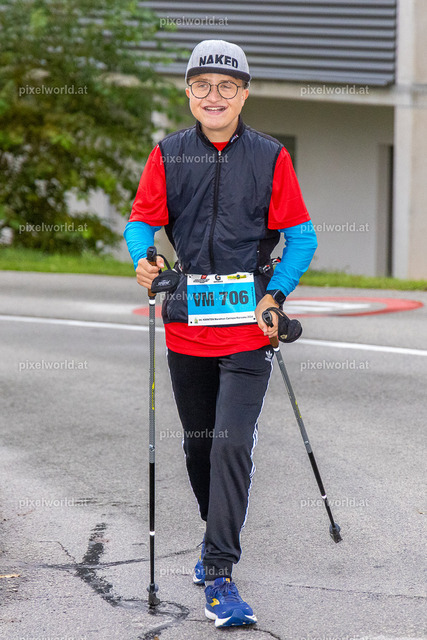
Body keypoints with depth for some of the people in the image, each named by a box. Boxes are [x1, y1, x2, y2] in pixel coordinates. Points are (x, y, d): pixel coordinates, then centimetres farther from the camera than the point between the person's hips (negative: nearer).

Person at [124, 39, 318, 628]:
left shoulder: (271, 157, 2)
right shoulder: (168, 155, 7)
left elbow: (300, 236, 3)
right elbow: (142, 220, 5)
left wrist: (274, 296, -10)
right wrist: (144, 259, -17)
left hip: (248, 328, -3)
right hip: (186, 326, 3)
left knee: (232, 446, -13)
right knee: (198, 445, 15)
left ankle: (219, 575, -12)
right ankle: (218, 538, 38)